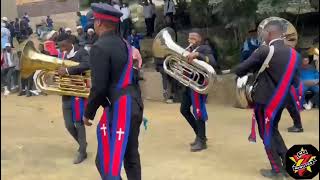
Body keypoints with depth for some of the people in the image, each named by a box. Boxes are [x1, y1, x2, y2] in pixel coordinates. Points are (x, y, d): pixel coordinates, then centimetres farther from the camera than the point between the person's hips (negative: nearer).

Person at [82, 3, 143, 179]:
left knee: (106, 164, -2)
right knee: (131, 157, 18)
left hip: (118, 109, -9)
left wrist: (88, 113, -4)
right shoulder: (125, 44, 11)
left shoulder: (100, 47, -15)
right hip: (135, 104, 9)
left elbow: (99, 88, -18)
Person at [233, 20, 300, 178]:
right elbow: (295, 80, 6)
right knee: (273, 130, 23)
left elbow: (242, 69, -11)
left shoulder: (264, 51, -18)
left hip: (264, 100, -6)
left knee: (266, 134, 8)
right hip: (281, 99, 6)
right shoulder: (292, 52, 1)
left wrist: (233, 71, 10)